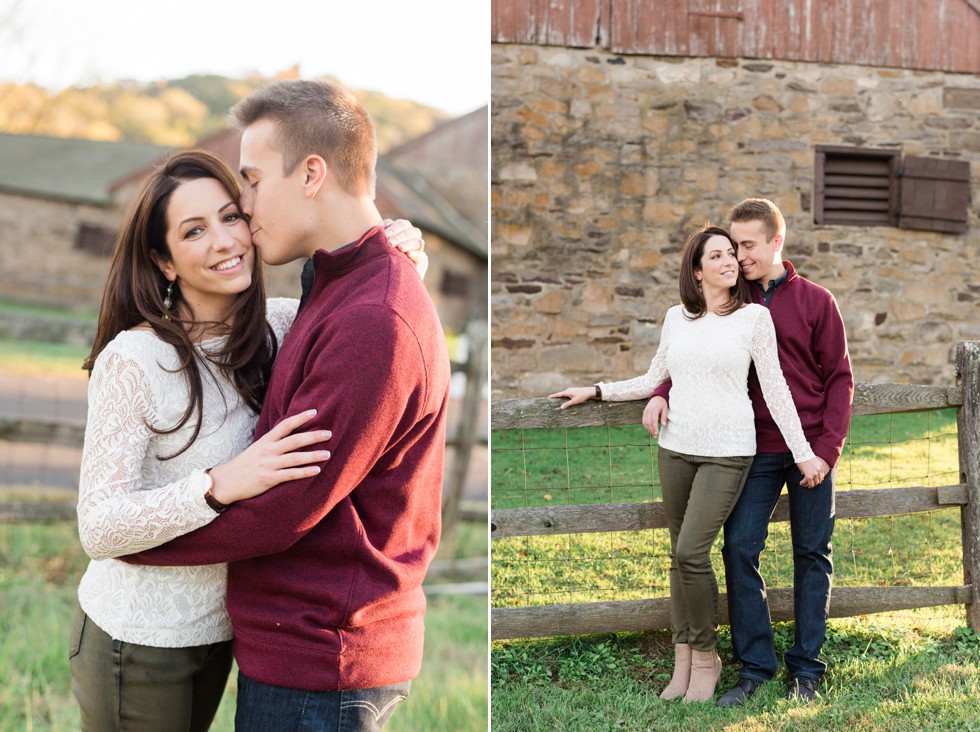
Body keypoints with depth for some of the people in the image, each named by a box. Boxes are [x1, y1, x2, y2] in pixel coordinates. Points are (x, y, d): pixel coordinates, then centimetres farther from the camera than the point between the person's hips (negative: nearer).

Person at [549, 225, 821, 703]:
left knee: (691, 552, -12)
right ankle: (682, 663, 16)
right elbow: (654, 380, 18)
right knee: (681, 554, 7)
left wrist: (803, 453, -2)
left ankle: (705, 655, 7)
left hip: (727, 452, -4)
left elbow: (775, 389, 0)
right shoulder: (676, 318, 8)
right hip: (676, 448, 4)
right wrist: (595, 391, 15)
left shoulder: (754, 317, -1)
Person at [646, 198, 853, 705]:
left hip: (810, 448, -2)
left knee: (812, 555, 6)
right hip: (758, 449, 2)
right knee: (740, 548, -6)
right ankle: (754, 665, 5)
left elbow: (839, 378, 0)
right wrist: (661, 393, -3)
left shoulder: (815, 301, 0)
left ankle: (806, 668, 15)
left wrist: (828, 449, -9)